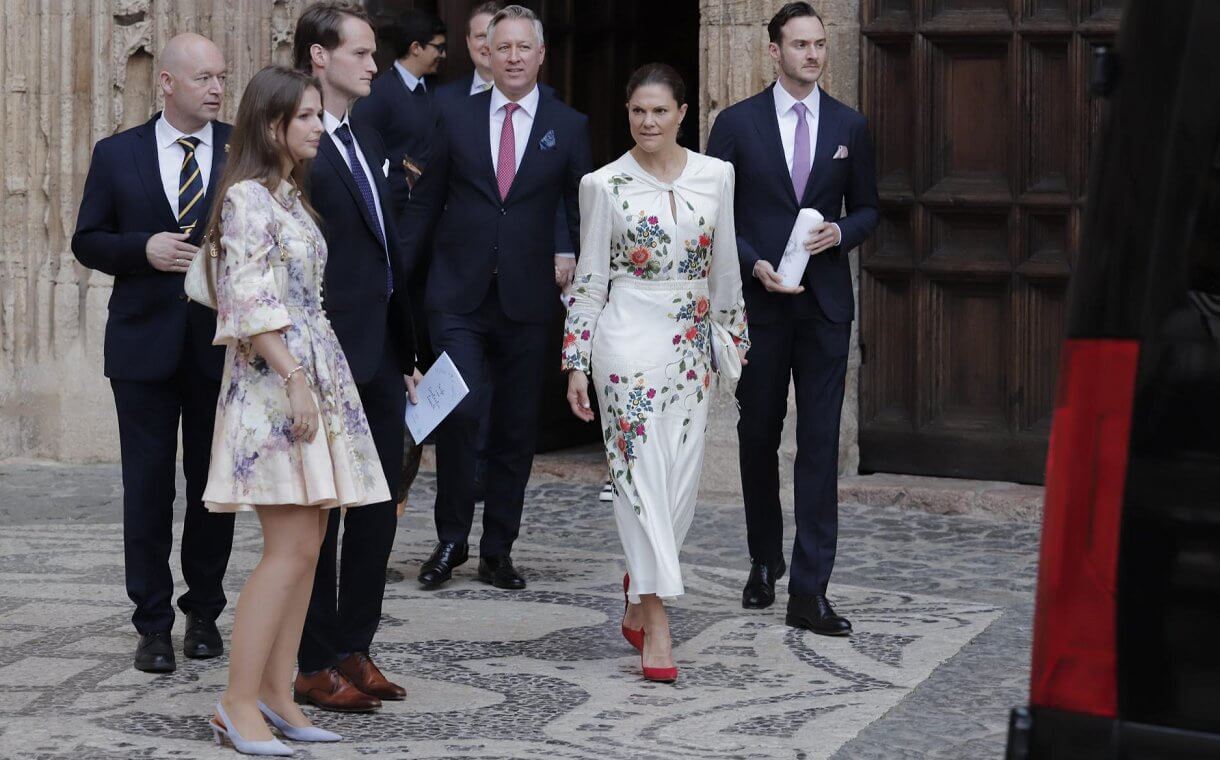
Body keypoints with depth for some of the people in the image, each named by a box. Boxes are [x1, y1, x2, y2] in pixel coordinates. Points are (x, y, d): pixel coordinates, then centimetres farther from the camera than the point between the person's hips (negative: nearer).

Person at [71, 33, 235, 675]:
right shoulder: (117, 155, 3)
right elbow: (87, 242, 4)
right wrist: (144, 248, -13)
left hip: (222, 343, 1)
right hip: (145, 342, 0)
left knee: (214, 483, 8)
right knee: (148, 487, 2)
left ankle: (204, 613, 22)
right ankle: (153, 624, 10)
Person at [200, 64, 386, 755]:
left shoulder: (291, 197, 18)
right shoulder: (248, 197, -9)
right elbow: (251, 305, -17)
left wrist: (316, 381, 16)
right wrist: (296, 381, -20)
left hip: (316, 378, 9)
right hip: (274, 385, -9)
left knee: (308, 546, 7)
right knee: (290, 549, -12)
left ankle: (277, 692, 12)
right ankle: (239, 705, -7)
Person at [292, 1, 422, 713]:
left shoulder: (366, 138, 13)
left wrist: (407, 350, 17)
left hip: (380, 358, 8)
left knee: (378, 510, 14)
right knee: (319, 514, 3)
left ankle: (355, 648, 25)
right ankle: (316, 666, 13)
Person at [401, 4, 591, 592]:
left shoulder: (568, 126, 4)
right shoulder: (456, 118, 5)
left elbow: (586, 210, 9)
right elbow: (426, 202, 8)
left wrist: (579, 260, -7)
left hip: (526, 299, 1)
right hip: (458, 296, -1)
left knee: (516, 428, 7)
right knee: (459, 413, -12)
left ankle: (498, 551, 19)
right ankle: (450, 541, 6)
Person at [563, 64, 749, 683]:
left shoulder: (715, 176, 6)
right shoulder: (605, 185, -2)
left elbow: (725, 267, 13)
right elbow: (590, 278, 0)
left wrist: (738, 341, 15)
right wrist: (575, 363, -2)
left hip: (691, 347, 4)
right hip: (629, 339, -4)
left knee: (681, 479, 6)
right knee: (642, 474, -9)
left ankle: (638, 600, 27)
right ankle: (656, 623, -7)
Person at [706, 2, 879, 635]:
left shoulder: (850, 127, 7)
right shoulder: (737, 124, 1)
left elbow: (867, 208, 14)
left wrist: (841, 232, -7)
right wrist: (754, 263, -12)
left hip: (824, 303, 1)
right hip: (758, 300, 0)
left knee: (820, 443, -5)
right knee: (758, 436, 11)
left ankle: (809, 591, -5)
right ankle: (764, 564, 30)